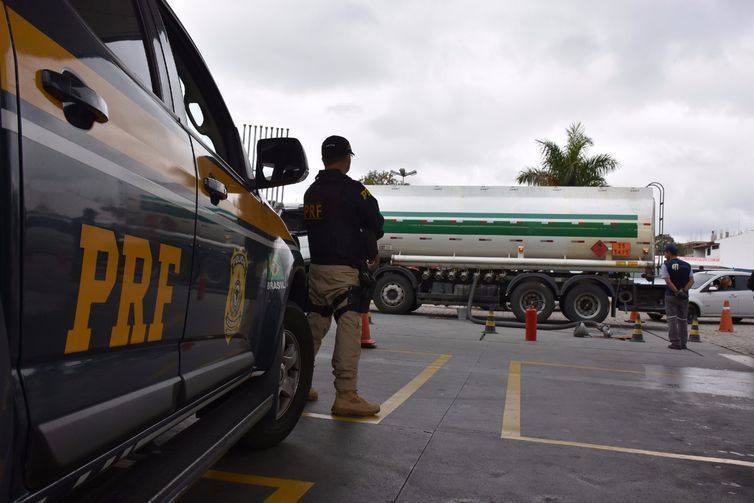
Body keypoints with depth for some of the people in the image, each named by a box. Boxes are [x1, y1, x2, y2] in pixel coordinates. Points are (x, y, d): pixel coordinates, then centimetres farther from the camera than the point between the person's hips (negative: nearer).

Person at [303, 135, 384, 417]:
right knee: (349, 328, -7)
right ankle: (346, 395, -9)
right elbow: (376, 224, -5)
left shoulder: (311, 192, 14)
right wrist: (368, 245, 17)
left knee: (315, 324, 16)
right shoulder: (352, 189, -8)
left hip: (316, 267, 8)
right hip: (344, 270, -7)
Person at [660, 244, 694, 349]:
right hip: (684, 297, 4)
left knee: (672, 319, -2)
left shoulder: (666, 265, -4)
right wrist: (683, 290, -11)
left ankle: (675, 342, -6)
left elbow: (667, 281, -15)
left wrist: (676, 292, -15)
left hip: (671, 296, -4)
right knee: (683, 320, 13)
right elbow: (692, 280, -1)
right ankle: (683, 343, 14)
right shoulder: (687, 265, 10)